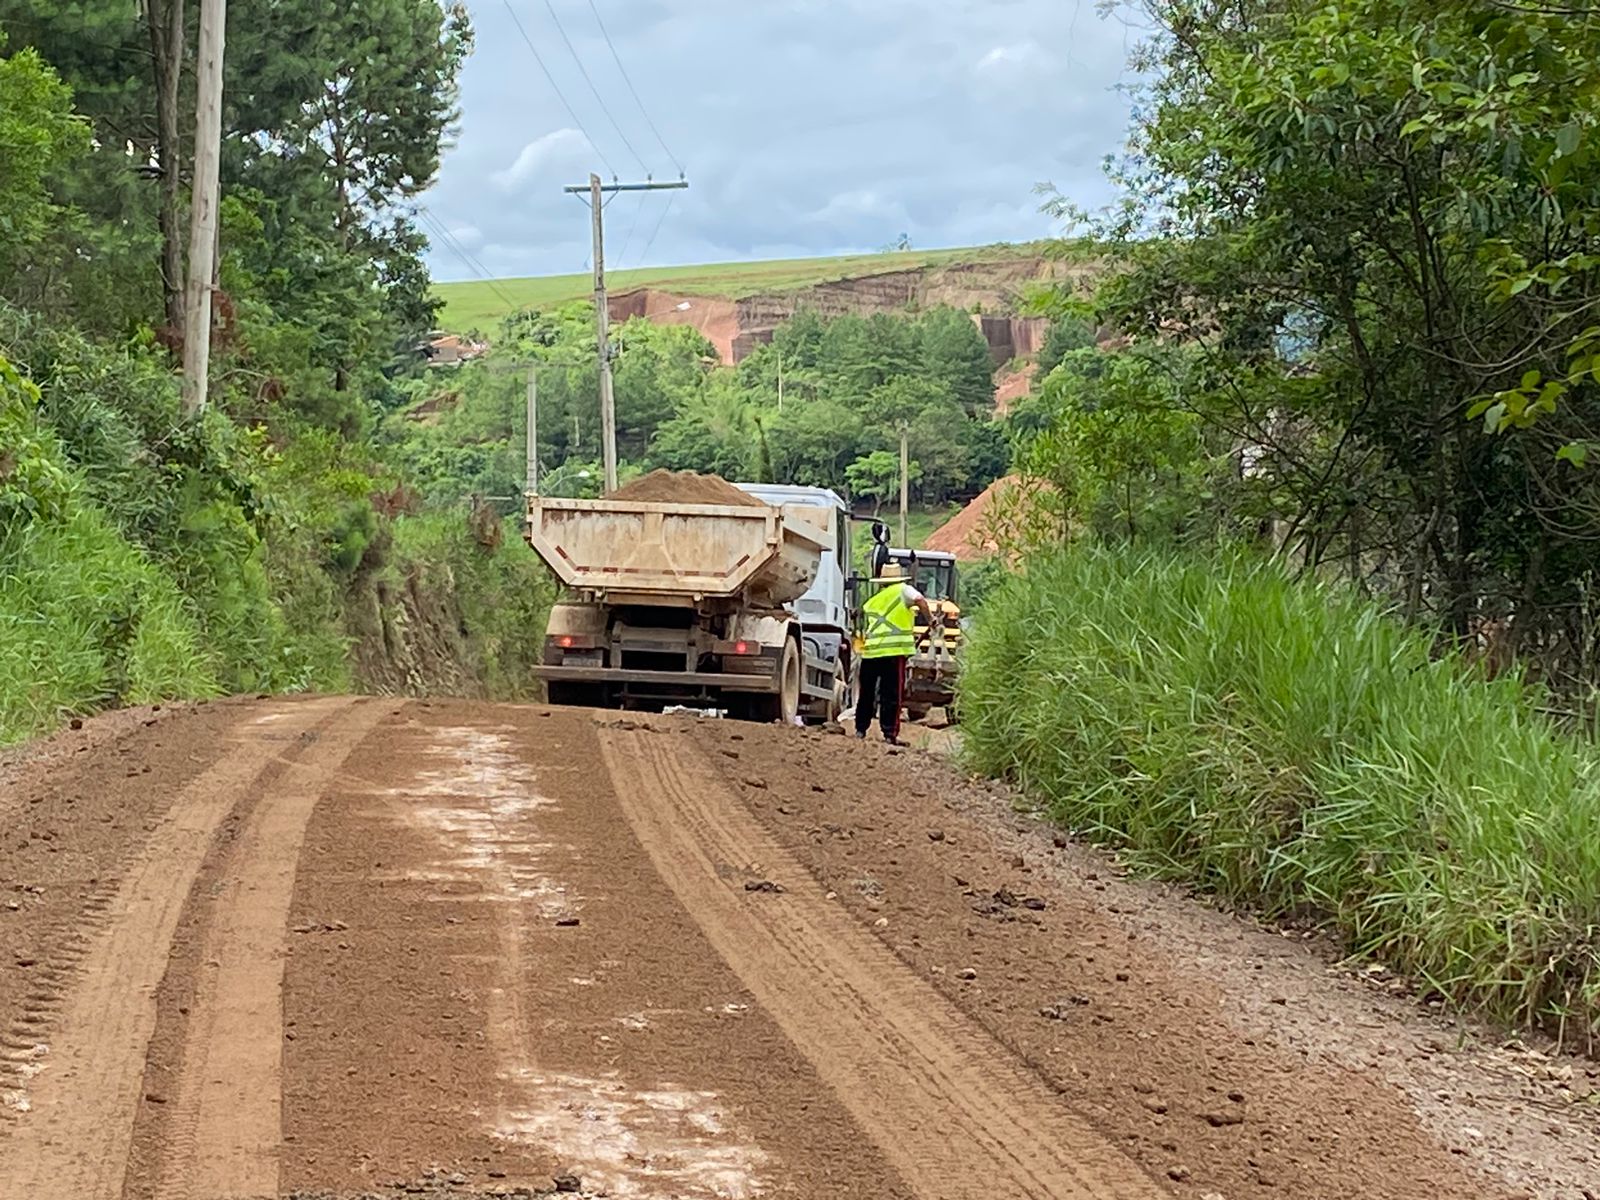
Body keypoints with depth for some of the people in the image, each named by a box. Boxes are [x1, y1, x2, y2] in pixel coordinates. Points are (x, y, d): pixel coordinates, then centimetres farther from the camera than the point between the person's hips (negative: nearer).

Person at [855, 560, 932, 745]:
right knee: (892, 694, -3)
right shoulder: (902, 590, 6)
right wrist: (930, 620, 0)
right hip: (894, 650, -5)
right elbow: (921, 602, -10)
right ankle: (890, 734, -5)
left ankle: (860, 729, 20)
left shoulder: (870, 603, 23)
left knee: (866, 693, 15)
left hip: (870, 652, 5)